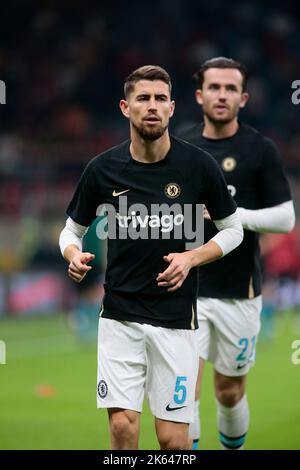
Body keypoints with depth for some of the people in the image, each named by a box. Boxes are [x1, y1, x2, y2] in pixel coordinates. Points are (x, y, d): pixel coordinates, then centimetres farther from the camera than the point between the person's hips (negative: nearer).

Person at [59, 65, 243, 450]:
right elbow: (72, 230, 12)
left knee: (172, 436, -2)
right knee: (122, 425, -8)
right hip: (120, 314, 1)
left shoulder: (198, 166, -5)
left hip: (176, 317, -1)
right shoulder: (103, 169, -2)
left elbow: (232, 230, 7)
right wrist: (74, 255, -12)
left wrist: (192, 258, -11)